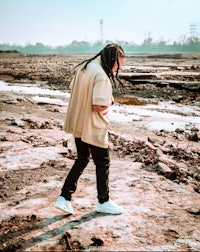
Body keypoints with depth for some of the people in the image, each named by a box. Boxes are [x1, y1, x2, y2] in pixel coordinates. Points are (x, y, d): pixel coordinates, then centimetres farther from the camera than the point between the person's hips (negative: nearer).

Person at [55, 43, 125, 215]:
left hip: (77, 124, 8)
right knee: (103, 163, 10)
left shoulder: (83, 67, 4)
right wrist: (110, 101, -8)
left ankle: (64, 198, 17)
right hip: (93, 128, -8)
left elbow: (72, 88, 15)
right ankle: (103, 202, 26)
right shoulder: (102, 76, -23)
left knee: (82, 160, 20)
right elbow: (99, 106, -28)